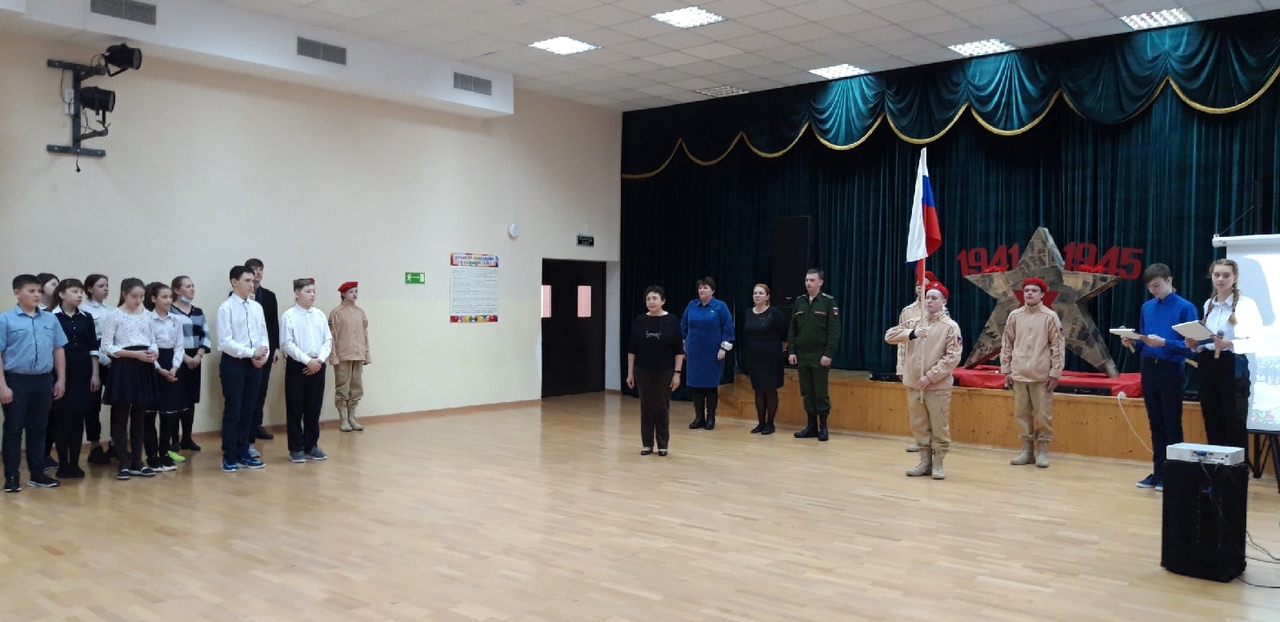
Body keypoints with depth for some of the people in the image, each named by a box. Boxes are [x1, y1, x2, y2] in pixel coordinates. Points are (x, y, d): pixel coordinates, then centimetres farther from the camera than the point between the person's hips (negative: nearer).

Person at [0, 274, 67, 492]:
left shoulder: (50, 319, 6)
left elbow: (58, 350, 11)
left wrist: (61, 379, 8)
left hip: (44, 380, 4)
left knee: (38, 429, 12)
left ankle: (37, 474, 21)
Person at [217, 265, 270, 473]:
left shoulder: (257, 307, 9)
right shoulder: (226, 308, -9)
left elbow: (263, 335, 11)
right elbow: (225, 342, -14)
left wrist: (263, 355, -7)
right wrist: (251, 353, -16)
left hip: (255, 364, 6)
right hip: (233, 364, -6)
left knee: (248, 411, 11)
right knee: (232, 411, 0)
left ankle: (243, 454, 21)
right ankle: (230, 457, 9)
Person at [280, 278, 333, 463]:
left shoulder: (320, 315, 7)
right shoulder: (288, 316, -6)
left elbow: (328, 341, 6)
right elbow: (287, 344, -11)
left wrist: (319, 360, -8)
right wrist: (307, 361, -15)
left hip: (318, 366, 4)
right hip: (297, 366, -4)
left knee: (314, 409, 10)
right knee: (295, 410, 3)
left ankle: (311, 446, 20)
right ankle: (296, 449, 10)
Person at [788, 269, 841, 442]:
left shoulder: (829, 302, -4)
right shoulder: (799, 302, 9)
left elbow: (834, 330, -9)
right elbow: (792, 329, 11)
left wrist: (828, 354, -15)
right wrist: (791, 351, 2)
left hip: (820, 356, -4)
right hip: (802, 355, 4)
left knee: (821, 393, 0)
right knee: (807, 393, 8)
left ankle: (823, 427, 9)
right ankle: (811, 426, 16)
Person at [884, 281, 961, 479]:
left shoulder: (950, 326, -5)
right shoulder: (913, 323, 8)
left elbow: (953, 357, -12)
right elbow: (890, 335, -1)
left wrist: (930, 376, -17)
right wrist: (911, 334, -18)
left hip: (938, 386, -4)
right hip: (914, 385, 5)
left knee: (939, 427, 3)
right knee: (919, 426, 11)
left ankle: (938, 464, 14)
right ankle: (925, 462, 22)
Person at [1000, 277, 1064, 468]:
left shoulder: (1050, 317, -3)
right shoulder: (1014, 316, 5)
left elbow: (1057, 346, -4)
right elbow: (1007, 344, 9)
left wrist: (1055, 373, -8)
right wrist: (1006, 370, 5)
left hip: (1042, 376, -3)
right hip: (1018, 375, 3)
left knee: (1043, 415, 1)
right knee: (1022, 414, 7)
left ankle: (1042, 451, 12)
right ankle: (1027, 450, 16)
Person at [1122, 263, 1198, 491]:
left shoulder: (1185, 308, -7)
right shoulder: (1147, 307, 10)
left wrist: (1164, 342, -23)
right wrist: (1133, 343, -5)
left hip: (1170, 370, -5)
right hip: (1148, 369, 5)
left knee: (1171, 425, 2)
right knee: (1156, 424, 11)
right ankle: (1158, 472, 18)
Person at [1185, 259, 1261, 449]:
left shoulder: (1247, 304, -8)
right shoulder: (1208, 304, 12)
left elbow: (1257, 340, -14)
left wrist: (1230, 344, -27)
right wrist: (1195, 345, 0)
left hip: (1233, 366, -6)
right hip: (1208, 364, 6)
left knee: (1235, 422, -3)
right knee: (1212, 422, 11)